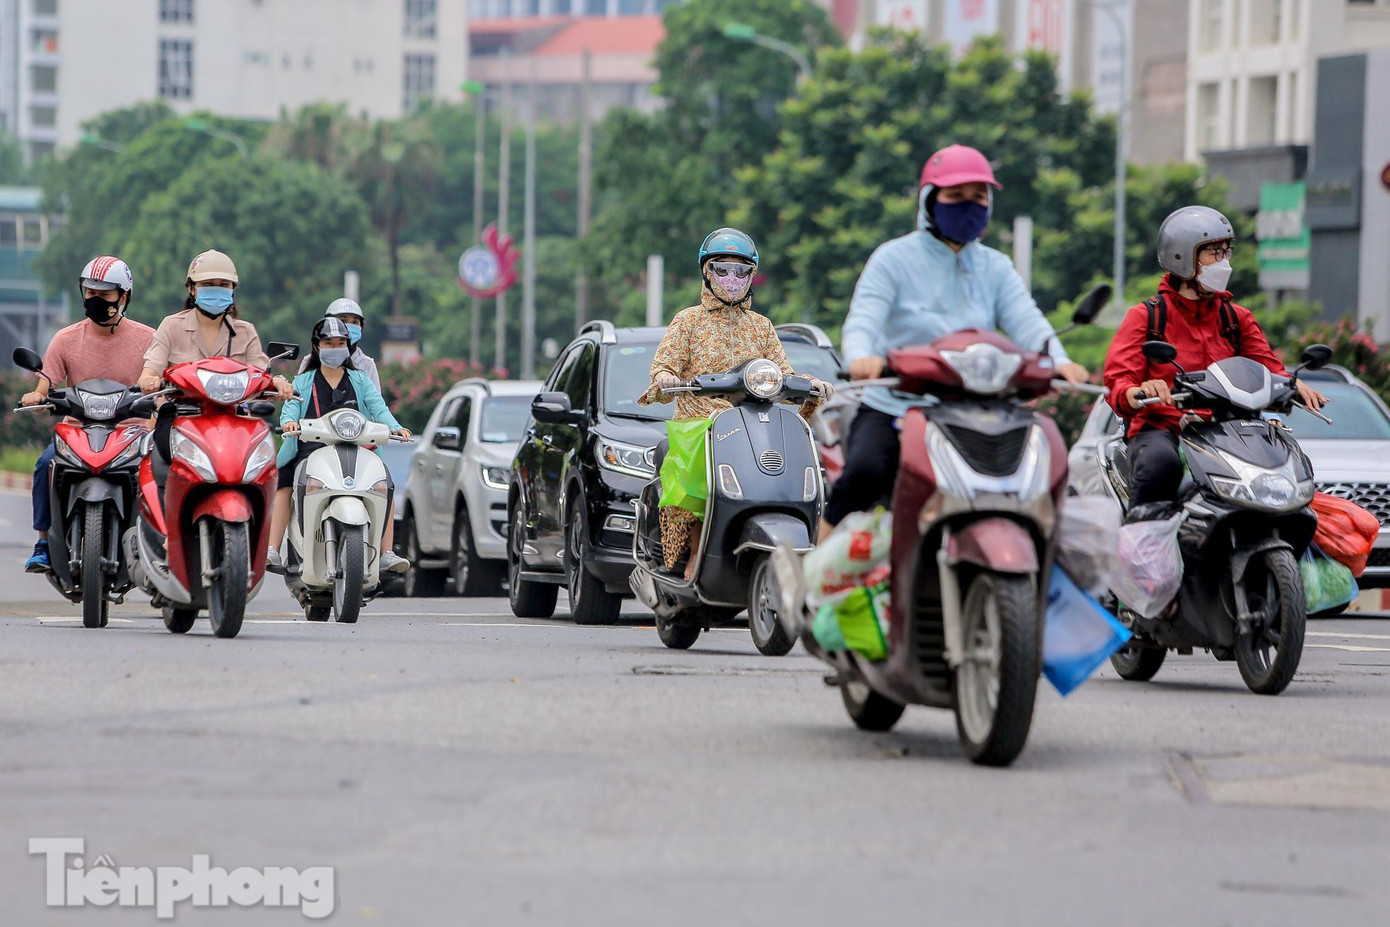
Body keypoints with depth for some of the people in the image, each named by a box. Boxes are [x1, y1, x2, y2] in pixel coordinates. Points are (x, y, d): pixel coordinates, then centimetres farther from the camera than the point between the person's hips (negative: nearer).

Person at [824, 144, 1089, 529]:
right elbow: (862, 319, -13)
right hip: (891, 409, -4)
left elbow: (1026, 321, -3)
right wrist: (861, 355, -39)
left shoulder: (996, 268, 13)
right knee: (865, 472, -32)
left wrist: (1059, 360, -27)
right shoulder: (894, 259, 1)